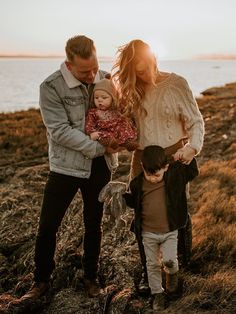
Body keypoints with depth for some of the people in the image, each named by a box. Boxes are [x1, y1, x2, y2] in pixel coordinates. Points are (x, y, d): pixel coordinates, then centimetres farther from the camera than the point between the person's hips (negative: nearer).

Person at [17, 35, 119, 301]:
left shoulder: (104, 79, -2)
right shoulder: (51, 87, -14)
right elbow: (60, 131, -20)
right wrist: (99, 148, -20)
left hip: (99, 166, 3)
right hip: (66, 166, -3)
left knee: (93, 224, 15)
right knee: (47, 226, 4)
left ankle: (91, 277, 34)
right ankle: (42, 280, 26)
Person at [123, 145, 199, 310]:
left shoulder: (175, 174, -12)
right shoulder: (137, 183, -11)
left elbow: (193, 172, 4)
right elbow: (134, 202, 7)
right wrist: (121, 195, -7)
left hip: (170, 231, -1)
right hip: (148, 233, 1)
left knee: (169, 260, -10)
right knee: (152, 265, 12)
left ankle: (172, 272, 27)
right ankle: (157, 293, 34)